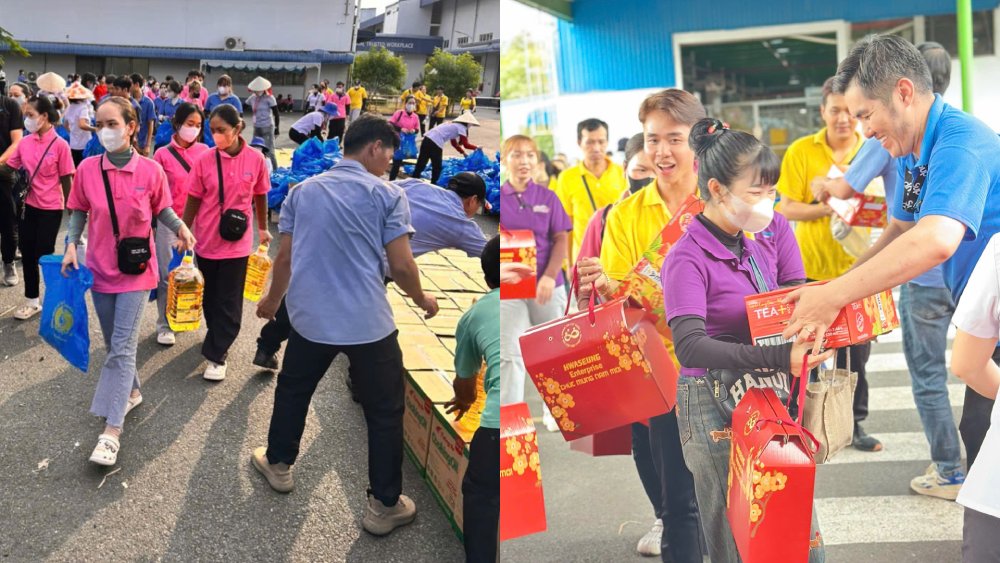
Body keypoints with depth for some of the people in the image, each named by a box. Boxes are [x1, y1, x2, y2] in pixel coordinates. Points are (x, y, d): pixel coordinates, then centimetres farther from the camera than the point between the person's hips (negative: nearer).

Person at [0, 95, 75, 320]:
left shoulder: (60, 145, -13)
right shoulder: (25, 142, 1)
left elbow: (66, 180, -9)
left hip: (50, 208, -5)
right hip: (28, 206, 5)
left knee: (44, 255, 3)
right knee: (27, 254, 12)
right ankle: (32, 300, 27)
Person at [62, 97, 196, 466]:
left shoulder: (150, 171, -10)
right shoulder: (87, 169, -6)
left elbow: (162, 210, 3)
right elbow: (80, 212, 6)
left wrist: (180, 227, -16)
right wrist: (72, 245, -8)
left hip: (137, 270, -3)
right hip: (100, 268, 3)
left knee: (122, 347, -8)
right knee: (114, 343, 16)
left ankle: (111, 432, -9)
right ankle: (131, 391, 42)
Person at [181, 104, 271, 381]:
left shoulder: (256, 159, -9)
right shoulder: (204, 161, -10)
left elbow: (260, 197, 4)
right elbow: (193, 201, -2)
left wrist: (263, 229, 14)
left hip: (237, 243, -1)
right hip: (206, 241, 1)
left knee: (229, 302, 2)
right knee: (211, 297, 17)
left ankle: (216, 355, 10)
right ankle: (218, 340, 38)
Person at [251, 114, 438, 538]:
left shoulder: (302, 190, 7)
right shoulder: (387, 195, -6)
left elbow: (286, 257, 10)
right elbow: (400, 266, -10)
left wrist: (272, 300, 27)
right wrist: (422, 301, 9)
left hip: (310, 318, 4)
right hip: (370, 323, -4)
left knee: (292, 391, 27)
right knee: (385, 412, 7)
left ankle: (278, 465, 43)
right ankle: (383, 506, 11)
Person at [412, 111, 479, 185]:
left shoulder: (454, 125, 28)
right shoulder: (461, 127, 1)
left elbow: (454, 143, 37)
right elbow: (465, 144, 0)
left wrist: (463, 152, 37)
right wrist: (476, 148, 14)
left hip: (428, 138, 9)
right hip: (435, 143, -9)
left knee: (421, 163, 14)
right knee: (437, 166, 6)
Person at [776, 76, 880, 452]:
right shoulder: (801, 151, -5)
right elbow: (785, 209, -8)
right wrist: (828, 208, -22)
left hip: (856, 268, 2)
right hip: (811, 269, -1)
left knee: (856, 351, 8)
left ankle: (854, 422, 22)